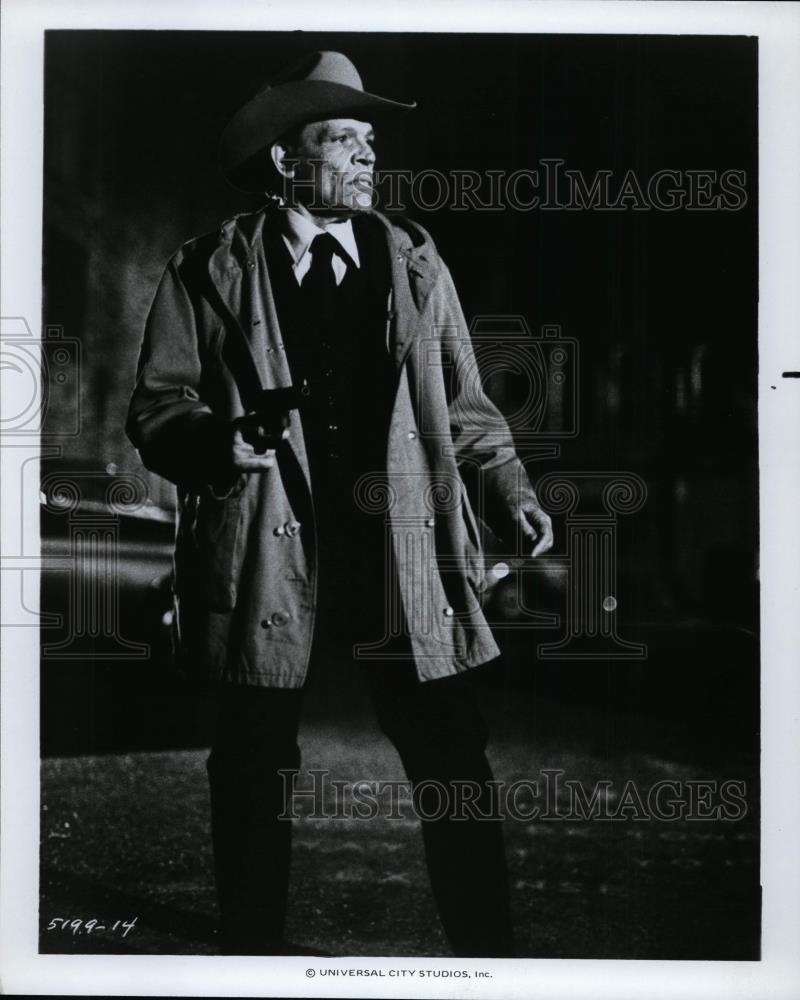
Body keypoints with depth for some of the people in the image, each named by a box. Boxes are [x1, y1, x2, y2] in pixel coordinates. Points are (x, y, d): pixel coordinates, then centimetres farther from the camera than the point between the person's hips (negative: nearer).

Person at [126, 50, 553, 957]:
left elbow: (462, 405, 16)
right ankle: (254, 954, 27)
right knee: (255, 779, 9)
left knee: (455, 771, 0)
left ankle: (487, 958, 13)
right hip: (265, 564, -1)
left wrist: (509, 491, 3)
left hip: (403, 562, 2)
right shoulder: (207, 275, 4)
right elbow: (156, 407, 3)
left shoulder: (413, 264, 12)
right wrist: (218, 441, -18)